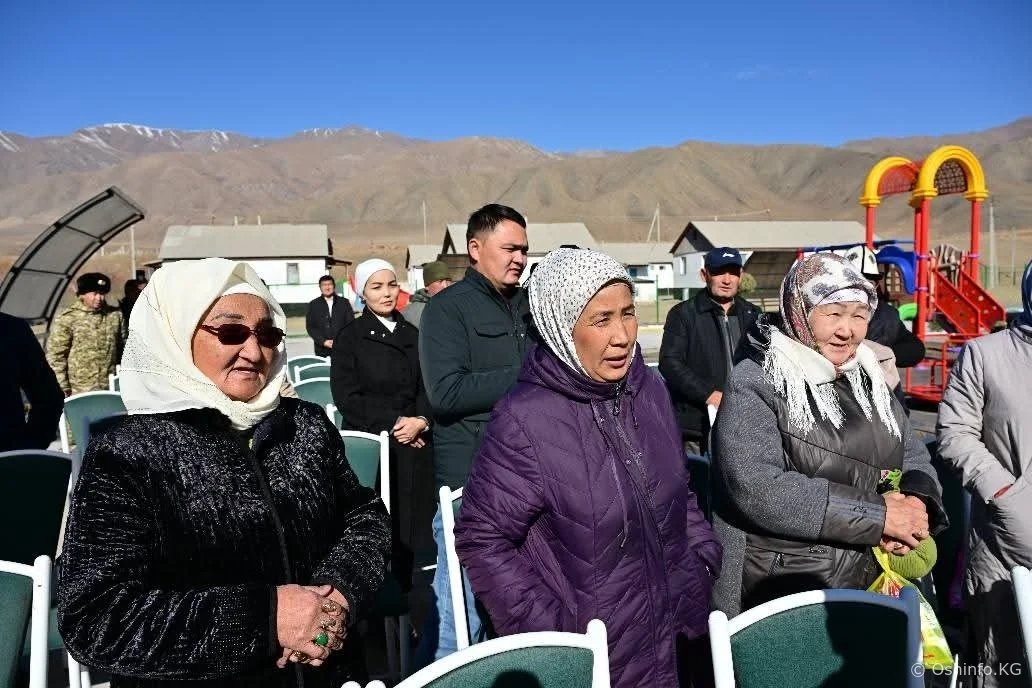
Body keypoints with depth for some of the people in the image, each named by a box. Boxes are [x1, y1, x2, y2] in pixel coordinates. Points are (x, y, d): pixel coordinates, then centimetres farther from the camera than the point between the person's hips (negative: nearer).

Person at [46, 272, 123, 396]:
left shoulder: (115, 315, 7)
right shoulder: (67, 318, -4)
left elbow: (123, 348, 14)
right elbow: (55, 355, -4)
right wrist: (62, 387, -8)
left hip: (110, 388, 3)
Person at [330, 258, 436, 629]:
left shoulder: (413, 336, 14)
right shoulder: (350, 337, 2)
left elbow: (427, 389, 12)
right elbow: (346, 396, -5)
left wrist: (420, 421, -7)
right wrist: (392, 424, -10)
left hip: (415, 448, 3)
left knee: (418, 532, 2)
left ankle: (420, 616, 12)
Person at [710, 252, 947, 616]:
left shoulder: (866, 378, 9)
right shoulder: (754, 383, -14)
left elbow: (914, 455, 13)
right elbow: (756, 488, -26)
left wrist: (917, 501, -11)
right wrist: (877, 515, -21)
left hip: (873, 583, 7)